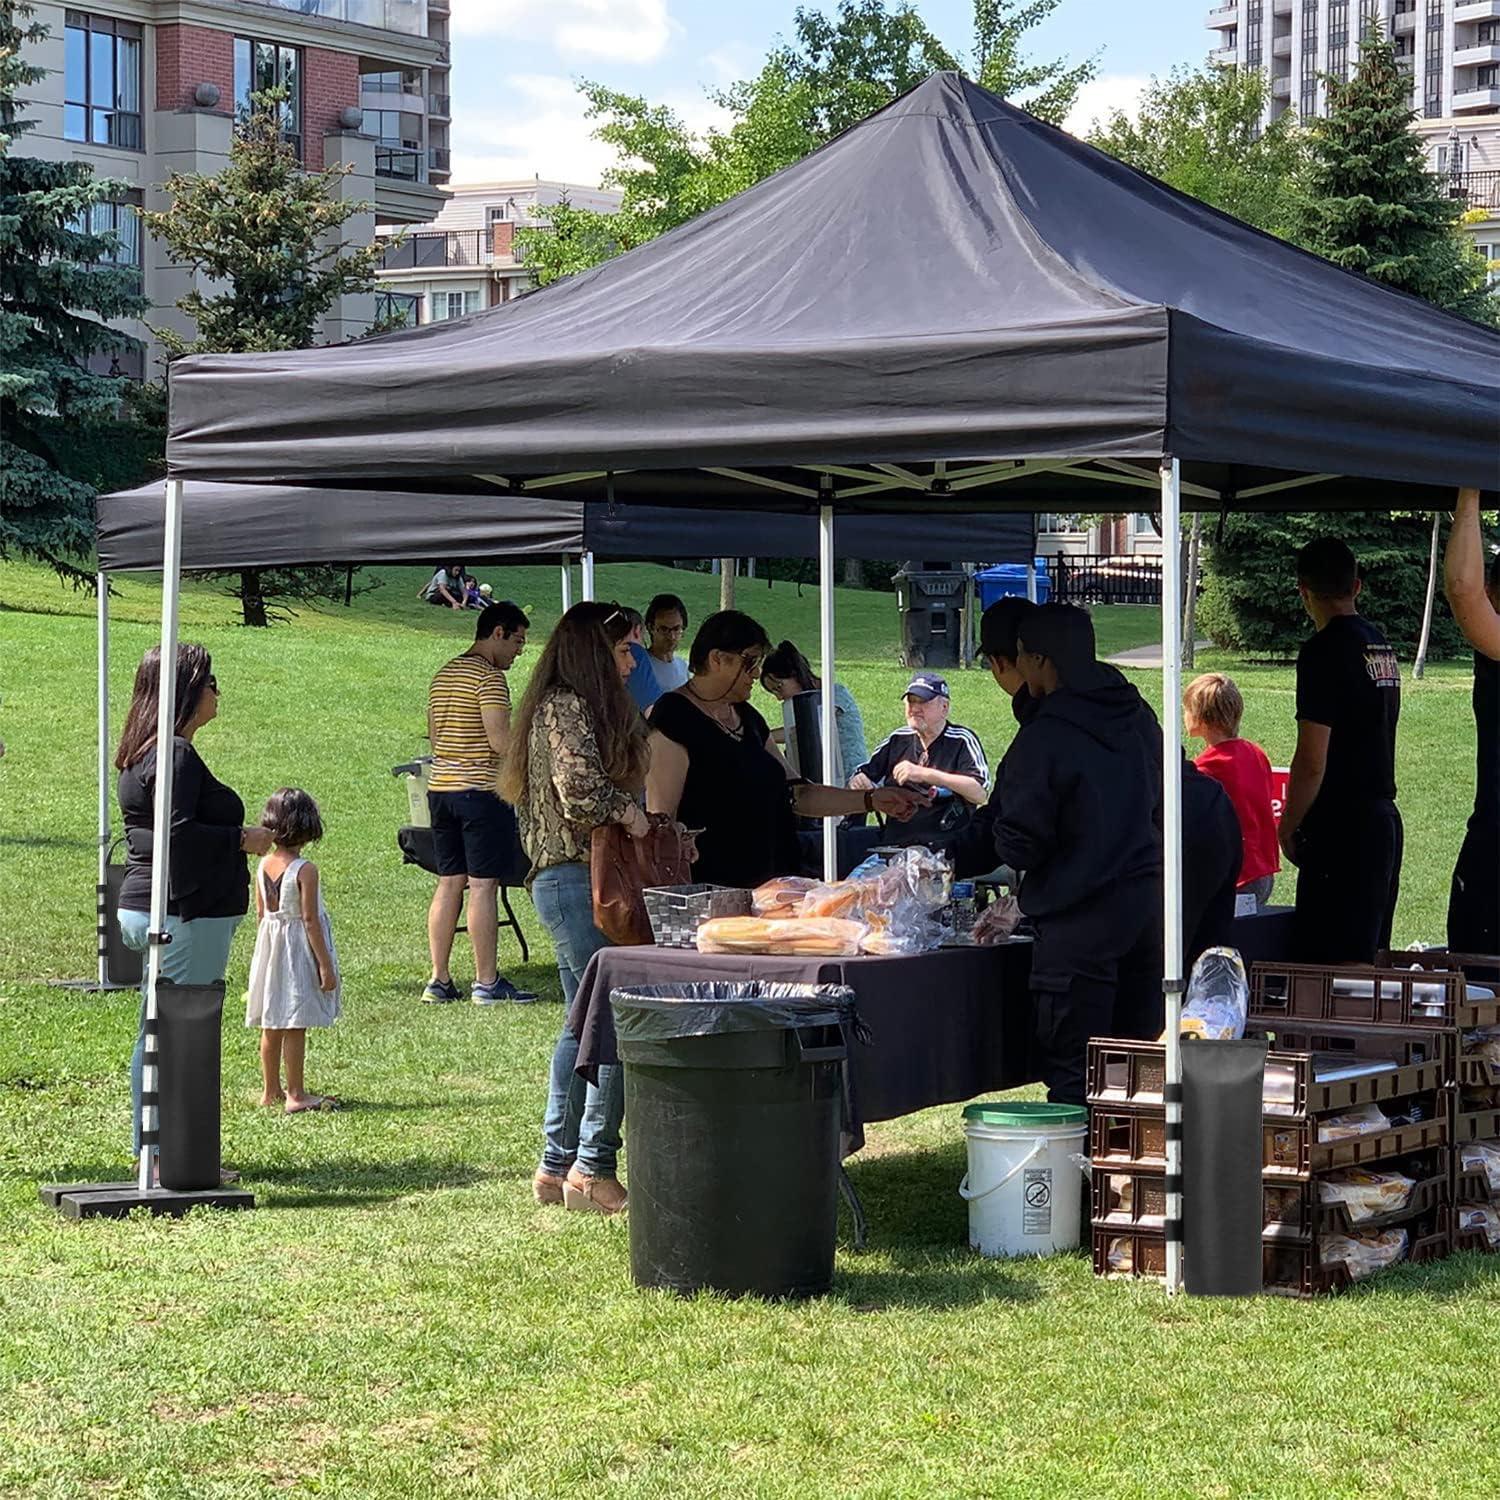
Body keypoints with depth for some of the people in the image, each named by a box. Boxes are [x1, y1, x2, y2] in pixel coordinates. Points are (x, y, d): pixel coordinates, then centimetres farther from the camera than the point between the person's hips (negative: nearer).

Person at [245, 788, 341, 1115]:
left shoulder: (264, 865, 2)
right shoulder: (305, 870, -18)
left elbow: (261, 913, 9)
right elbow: (310, 920, -18)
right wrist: (325, 964, -13)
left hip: (270, 949, 7)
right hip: (298, 950, -7)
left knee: (271, 1024, 14)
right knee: (295, 1025, -2)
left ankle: (271, 1090, 24)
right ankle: (295, 1094, 2)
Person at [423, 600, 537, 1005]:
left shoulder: (444, 675, 15)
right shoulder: (490, 676, -12)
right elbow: (501, 741, -18)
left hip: (441, 786, 8)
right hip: (481, 790, -8)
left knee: (449, 883, 10)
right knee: (483, 885, -4)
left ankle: (439, 980, 11)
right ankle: (486, 982, 0)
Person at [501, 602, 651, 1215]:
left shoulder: (584, 709, 20)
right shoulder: (567, 709, -12)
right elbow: (581, 792, -24)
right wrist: (631, 813, -8)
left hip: (568, 881, 11)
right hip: (576, 880, -11)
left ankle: (558, 1164, 19)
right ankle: (593, 1166, -7)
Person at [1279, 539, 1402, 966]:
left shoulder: (1324, 651, -13)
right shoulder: (1382, 647, 13)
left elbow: (1312, 761, -17)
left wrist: (1287, 827, -4)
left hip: (1342, 828, -9)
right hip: (1384, 817, 9)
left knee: (1332, 965, -10)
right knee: (1368, 959, 13)